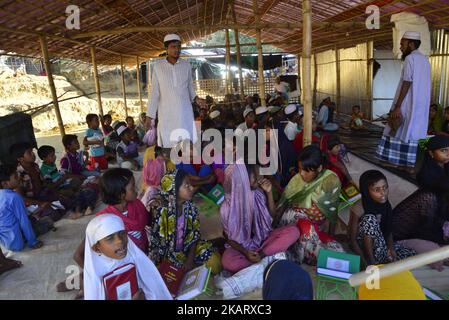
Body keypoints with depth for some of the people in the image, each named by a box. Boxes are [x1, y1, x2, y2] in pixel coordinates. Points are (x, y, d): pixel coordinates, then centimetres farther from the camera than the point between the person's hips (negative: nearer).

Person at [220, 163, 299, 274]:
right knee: (228, 262, -35)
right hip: (242, 245, -3)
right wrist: (245, 252, -24)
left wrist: (269, 192, -13)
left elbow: (272, 215, 2)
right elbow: (229, 238, -8)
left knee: (293, 231, -19)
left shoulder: (258, 193, -12)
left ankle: (260, 255, -21)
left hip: (263, 238, 4)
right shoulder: (227, 208, -20)